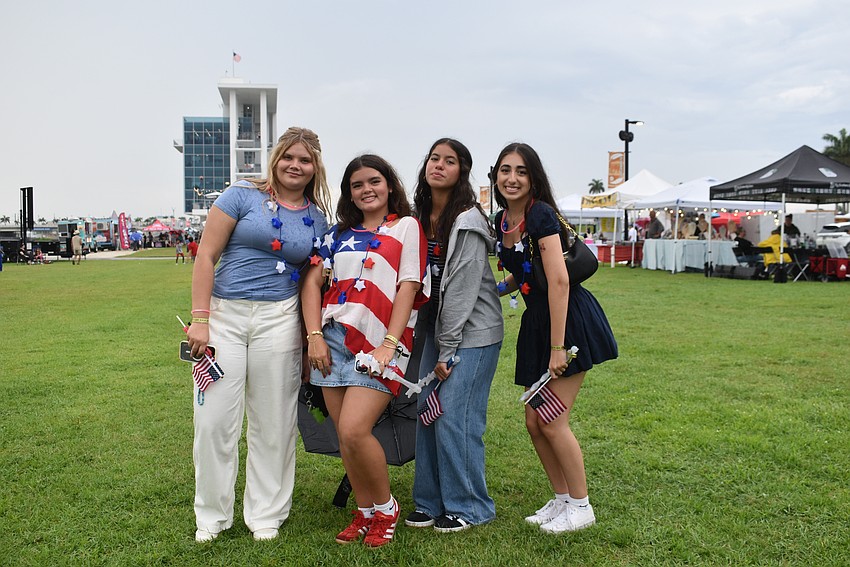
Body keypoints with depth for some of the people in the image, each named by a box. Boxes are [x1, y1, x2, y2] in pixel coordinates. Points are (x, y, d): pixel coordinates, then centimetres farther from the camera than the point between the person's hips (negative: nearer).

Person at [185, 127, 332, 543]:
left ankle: (266, 515, 25)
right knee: (214, 420, 2)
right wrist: (200, 318, -9)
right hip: (223, 314, -2)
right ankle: (211, 516, 23)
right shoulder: (243, 195, -1)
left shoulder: (317, 219, 9)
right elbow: (206, 255, -3)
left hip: (279, 320, 2)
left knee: (273, 422, 8)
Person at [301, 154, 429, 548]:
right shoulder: (339, 233, 18)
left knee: (354, 431, -16)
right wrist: (314, 336, -2)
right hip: (333, 340, 5)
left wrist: (389, 345, -13)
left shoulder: (406, 227, 5)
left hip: (378, 345, -5)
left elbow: (408, 288, -4)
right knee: (344, 434, 5)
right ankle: (365, 512, 23)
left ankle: (385, 507, 8)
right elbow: (313, 280, 11)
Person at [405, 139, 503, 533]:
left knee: (455, 417, -6)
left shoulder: (467, 223, -14)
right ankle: (431, 502, 21)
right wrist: (437, 348, 7)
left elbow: (461, 289, -16)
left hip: (472, 332, -7)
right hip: (437, 328, 7)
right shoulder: (420, 218, 7)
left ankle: (468, 506, 12)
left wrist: (446, 353, -15)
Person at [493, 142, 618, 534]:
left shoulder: (541, 215, -17)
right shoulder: (501, 221, 8)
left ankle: (581, 507, 14)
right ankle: (561, 499, 27)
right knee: (534, 421, 10)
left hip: (569, 319, -8)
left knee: (551, 420, -4)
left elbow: (558, 281, -23)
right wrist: (499, 289, 5)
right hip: (536, 322, 8)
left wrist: (557, 346, -24)